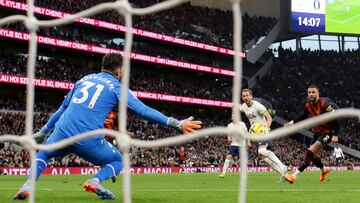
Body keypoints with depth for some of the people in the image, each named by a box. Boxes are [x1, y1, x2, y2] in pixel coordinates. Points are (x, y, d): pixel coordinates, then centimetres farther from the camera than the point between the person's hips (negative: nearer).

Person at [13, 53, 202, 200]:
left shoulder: (84, 79, 19)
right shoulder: (117, 87, 6)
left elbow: (63, 108, 26)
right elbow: (144, 110, -3)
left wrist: (44, 131, 36)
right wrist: (177, 123, -2)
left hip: (63, 133, 3)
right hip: (89, 140, -3)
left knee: (43, 153, 32)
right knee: (117, 160, 23)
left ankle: (28, 186, 6)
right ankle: (95, 181, -6)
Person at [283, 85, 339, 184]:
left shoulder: (324, 104, -24)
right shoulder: (308, 105, -2)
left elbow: (335, 118, -21)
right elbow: (303, 116, 16)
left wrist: (335, 135, -24)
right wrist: (292, 122, 3)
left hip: (327, 133, -8)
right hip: (317, 132, 8)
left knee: (310, 152, -19)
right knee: (313, 155, 15)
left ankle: (294, 176, -22)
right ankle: (324, 169, 45)